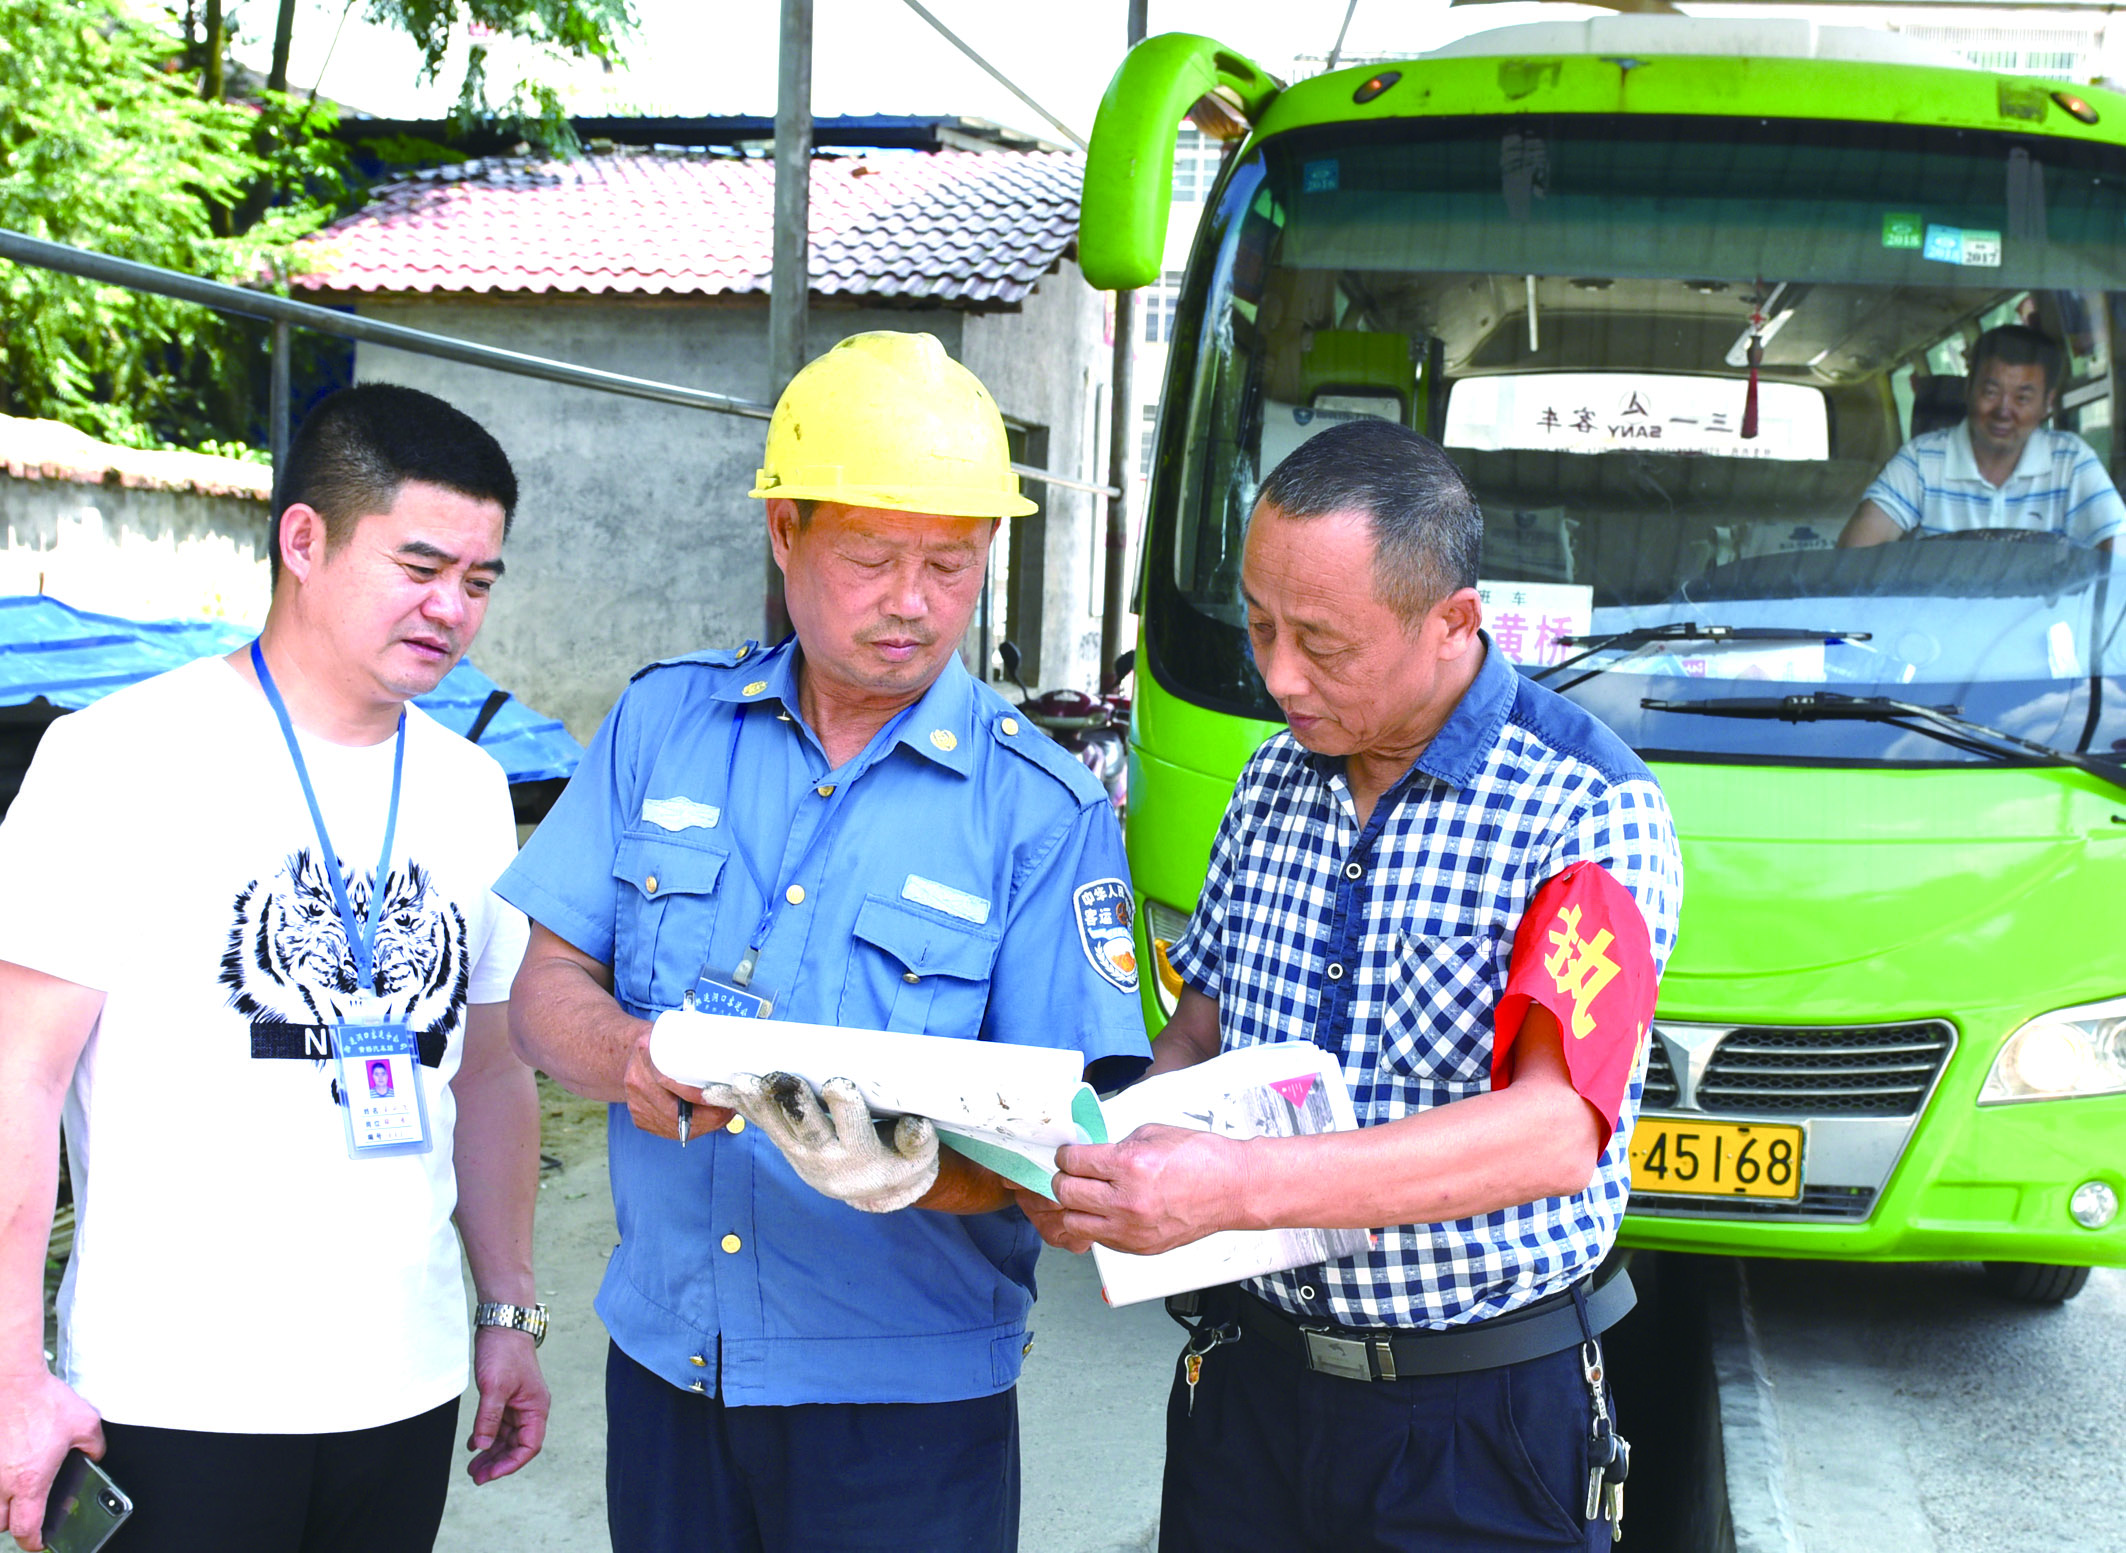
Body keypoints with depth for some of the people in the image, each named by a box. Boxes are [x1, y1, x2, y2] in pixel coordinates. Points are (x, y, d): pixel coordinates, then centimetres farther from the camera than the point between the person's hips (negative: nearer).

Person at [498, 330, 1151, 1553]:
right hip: (662, 1359, 3)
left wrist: (920, 1168, -32)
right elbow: (549, 988, 4)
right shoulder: (665, 723, 3)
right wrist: (631, 1061, -18)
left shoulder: (1045, 811, -7)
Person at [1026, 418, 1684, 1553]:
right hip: (1251, 1374, 5)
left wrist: (1233, 1185, -34)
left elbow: (1555, 1132, -27)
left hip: (1480, 1419, -5)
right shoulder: (1276, 780, 5)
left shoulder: (1591, 811, -17)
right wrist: (1101, 1143, -10)